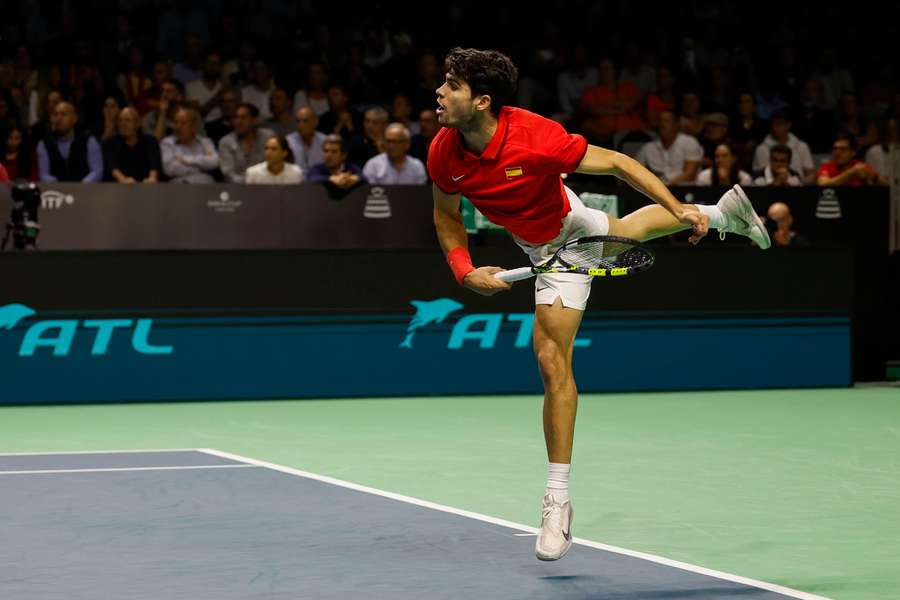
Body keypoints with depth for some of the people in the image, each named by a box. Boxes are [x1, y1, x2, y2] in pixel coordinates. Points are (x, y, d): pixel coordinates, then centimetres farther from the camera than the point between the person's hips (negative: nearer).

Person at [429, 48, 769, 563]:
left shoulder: (536, 138, -39)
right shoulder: (444, 153, -24)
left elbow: (616, 163, -26)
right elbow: (447, 215, -5)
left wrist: (681, 209, -27)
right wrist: (463, 270, -21)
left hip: (566, 240, -5)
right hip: (536, 244, 5)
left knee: (552, 358, -13)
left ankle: (558, 500, -6)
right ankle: (722, 212, 59)